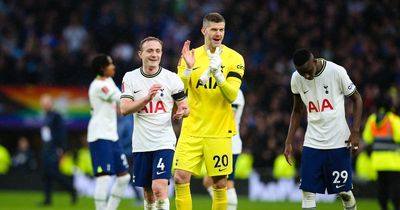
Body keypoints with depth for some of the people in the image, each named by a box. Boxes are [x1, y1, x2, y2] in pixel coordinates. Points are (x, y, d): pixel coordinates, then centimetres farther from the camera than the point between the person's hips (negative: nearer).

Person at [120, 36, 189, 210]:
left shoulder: (172, 78, 0)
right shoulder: (130, 78, 3)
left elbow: (185, 107, 7)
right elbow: (124, 109, -7)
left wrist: (182, 112, -17)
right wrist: (147, 98, -21)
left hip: (164, 142, -2)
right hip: (141, 144, 2)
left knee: (159, 188, -17)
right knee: (148, 191, 10)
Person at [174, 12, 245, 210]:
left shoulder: (234, 58, -2)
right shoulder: (192, 56, 5)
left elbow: (232, 95, -12)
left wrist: (217, 73, -26)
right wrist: (188, 69, -19)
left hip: (219, 131, -2)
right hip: (191, 129, 2)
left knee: (219, 184, 1)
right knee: (180, 178, -8)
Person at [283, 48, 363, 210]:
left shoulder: (336, 71, -11)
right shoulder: (296, 79, 0)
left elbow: (357, 99, 0)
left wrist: (355, 132, -9)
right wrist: (288, 142, 8)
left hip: (339, 142, -3)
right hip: (312, 143, 3)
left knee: (343, 191, 3)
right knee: (308, 191, -6)